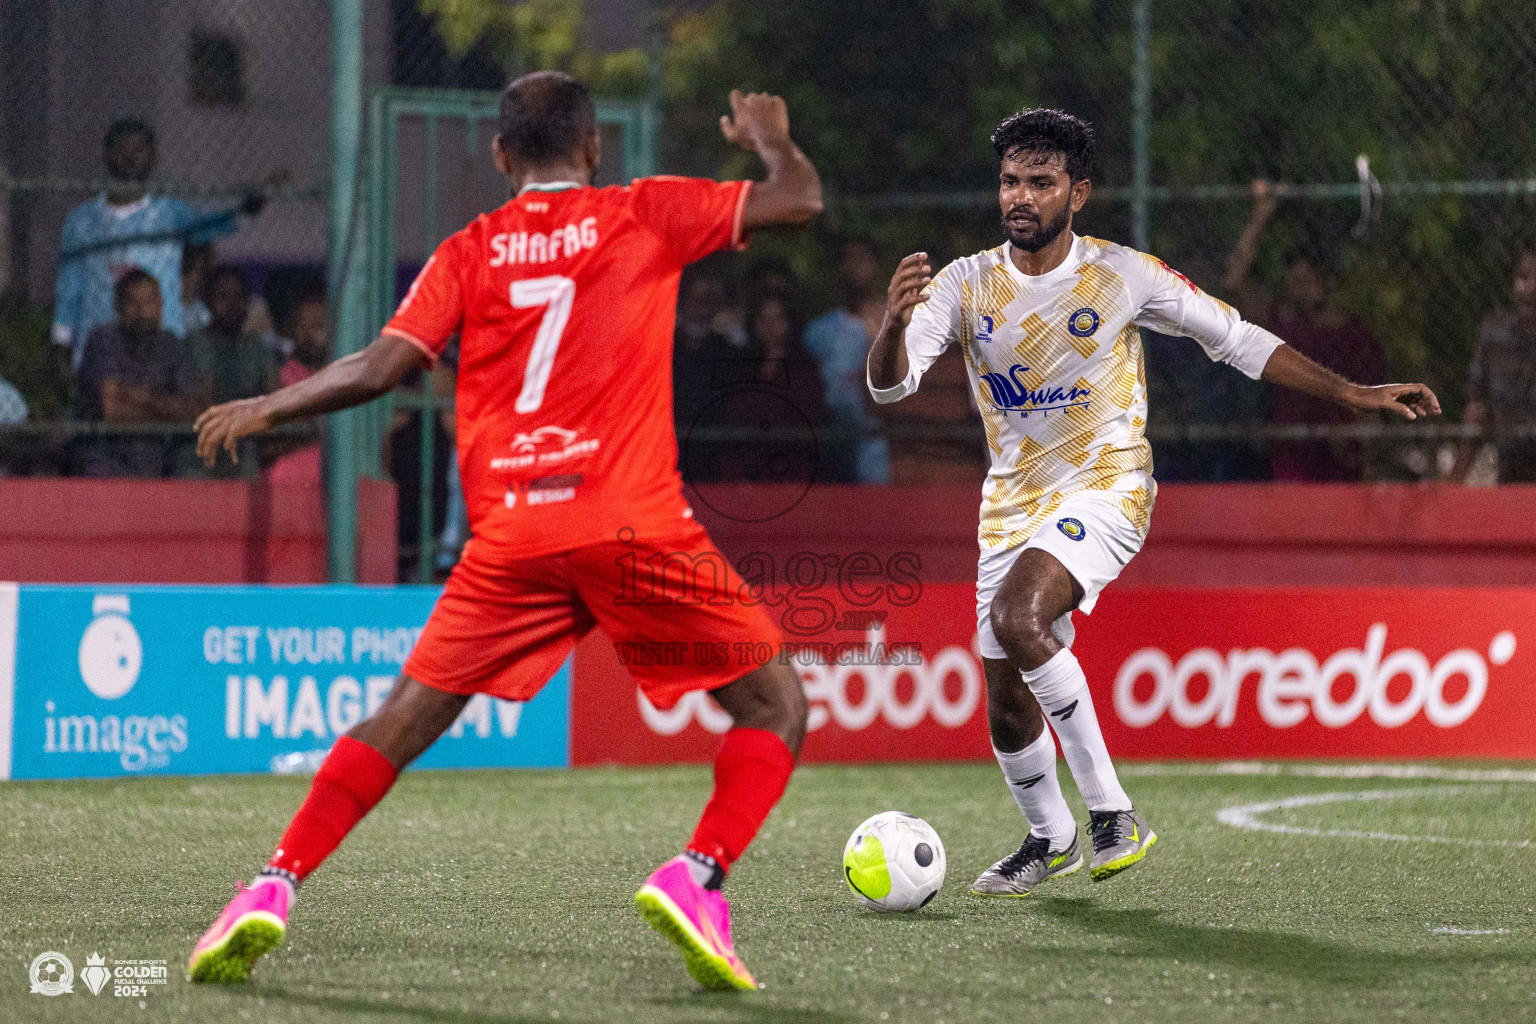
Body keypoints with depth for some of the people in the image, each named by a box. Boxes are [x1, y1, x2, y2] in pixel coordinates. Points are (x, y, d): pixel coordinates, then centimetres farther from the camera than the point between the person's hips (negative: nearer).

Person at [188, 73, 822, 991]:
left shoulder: (469, 253, 11)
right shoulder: (645, 214, 8)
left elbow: (384, 366, 3)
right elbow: (801, 199, 6)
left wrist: (263, 410, 17)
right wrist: (769, 136, 28)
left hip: (509, 536, 3)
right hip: (633, 524, -2)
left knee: (403, 725, 13)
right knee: (776, 707, 8)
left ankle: (275, 887, 0)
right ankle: (697, 878, -13)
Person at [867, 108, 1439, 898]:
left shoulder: (1122, 276, -6)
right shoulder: (966, 284, -2)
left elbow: (1238, 341, 3)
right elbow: (890, 384, -13)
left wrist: (1354, 395, 0)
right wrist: (894, 324, -36)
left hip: (1105, 488, -4)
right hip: (1013, 502, 4)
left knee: (1017, 617, -32)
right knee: (1008, 711, 6)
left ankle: (1112, 811, -24)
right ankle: (1049, 838, 36)